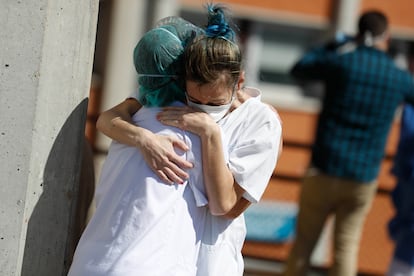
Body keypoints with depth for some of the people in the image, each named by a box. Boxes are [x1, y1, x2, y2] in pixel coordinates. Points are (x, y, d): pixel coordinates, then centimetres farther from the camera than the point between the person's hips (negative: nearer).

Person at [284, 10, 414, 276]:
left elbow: (299, 69, 11)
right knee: (346, 247, 9)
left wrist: (336, 46, 19)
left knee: (304, 242, 11)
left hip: (324, 172, -1)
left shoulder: (340, 62, -8)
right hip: (363, 179, 1)